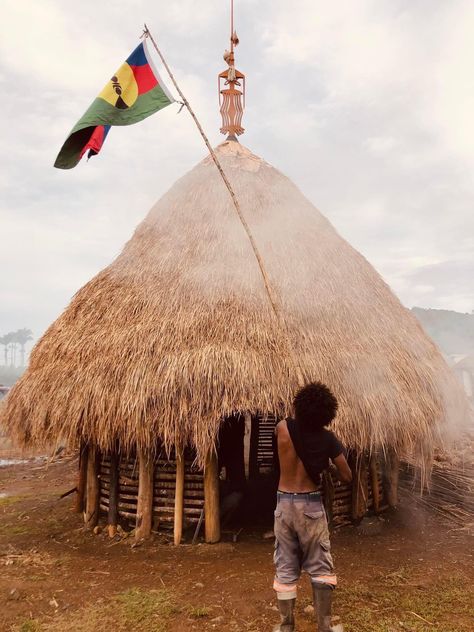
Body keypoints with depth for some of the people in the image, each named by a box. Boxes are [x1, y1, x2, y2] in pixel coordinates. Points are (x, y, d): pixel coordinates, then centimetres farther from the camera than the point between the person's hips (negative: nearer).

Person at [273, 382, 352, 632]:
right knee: (321, 568, 14)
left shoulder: (282, 428, -10)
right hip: (311, 505, -1)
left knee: (285, 569, 12)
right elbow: (347, 477, -1)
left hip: (284, 504, 1)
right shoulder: (328, 439, -9)